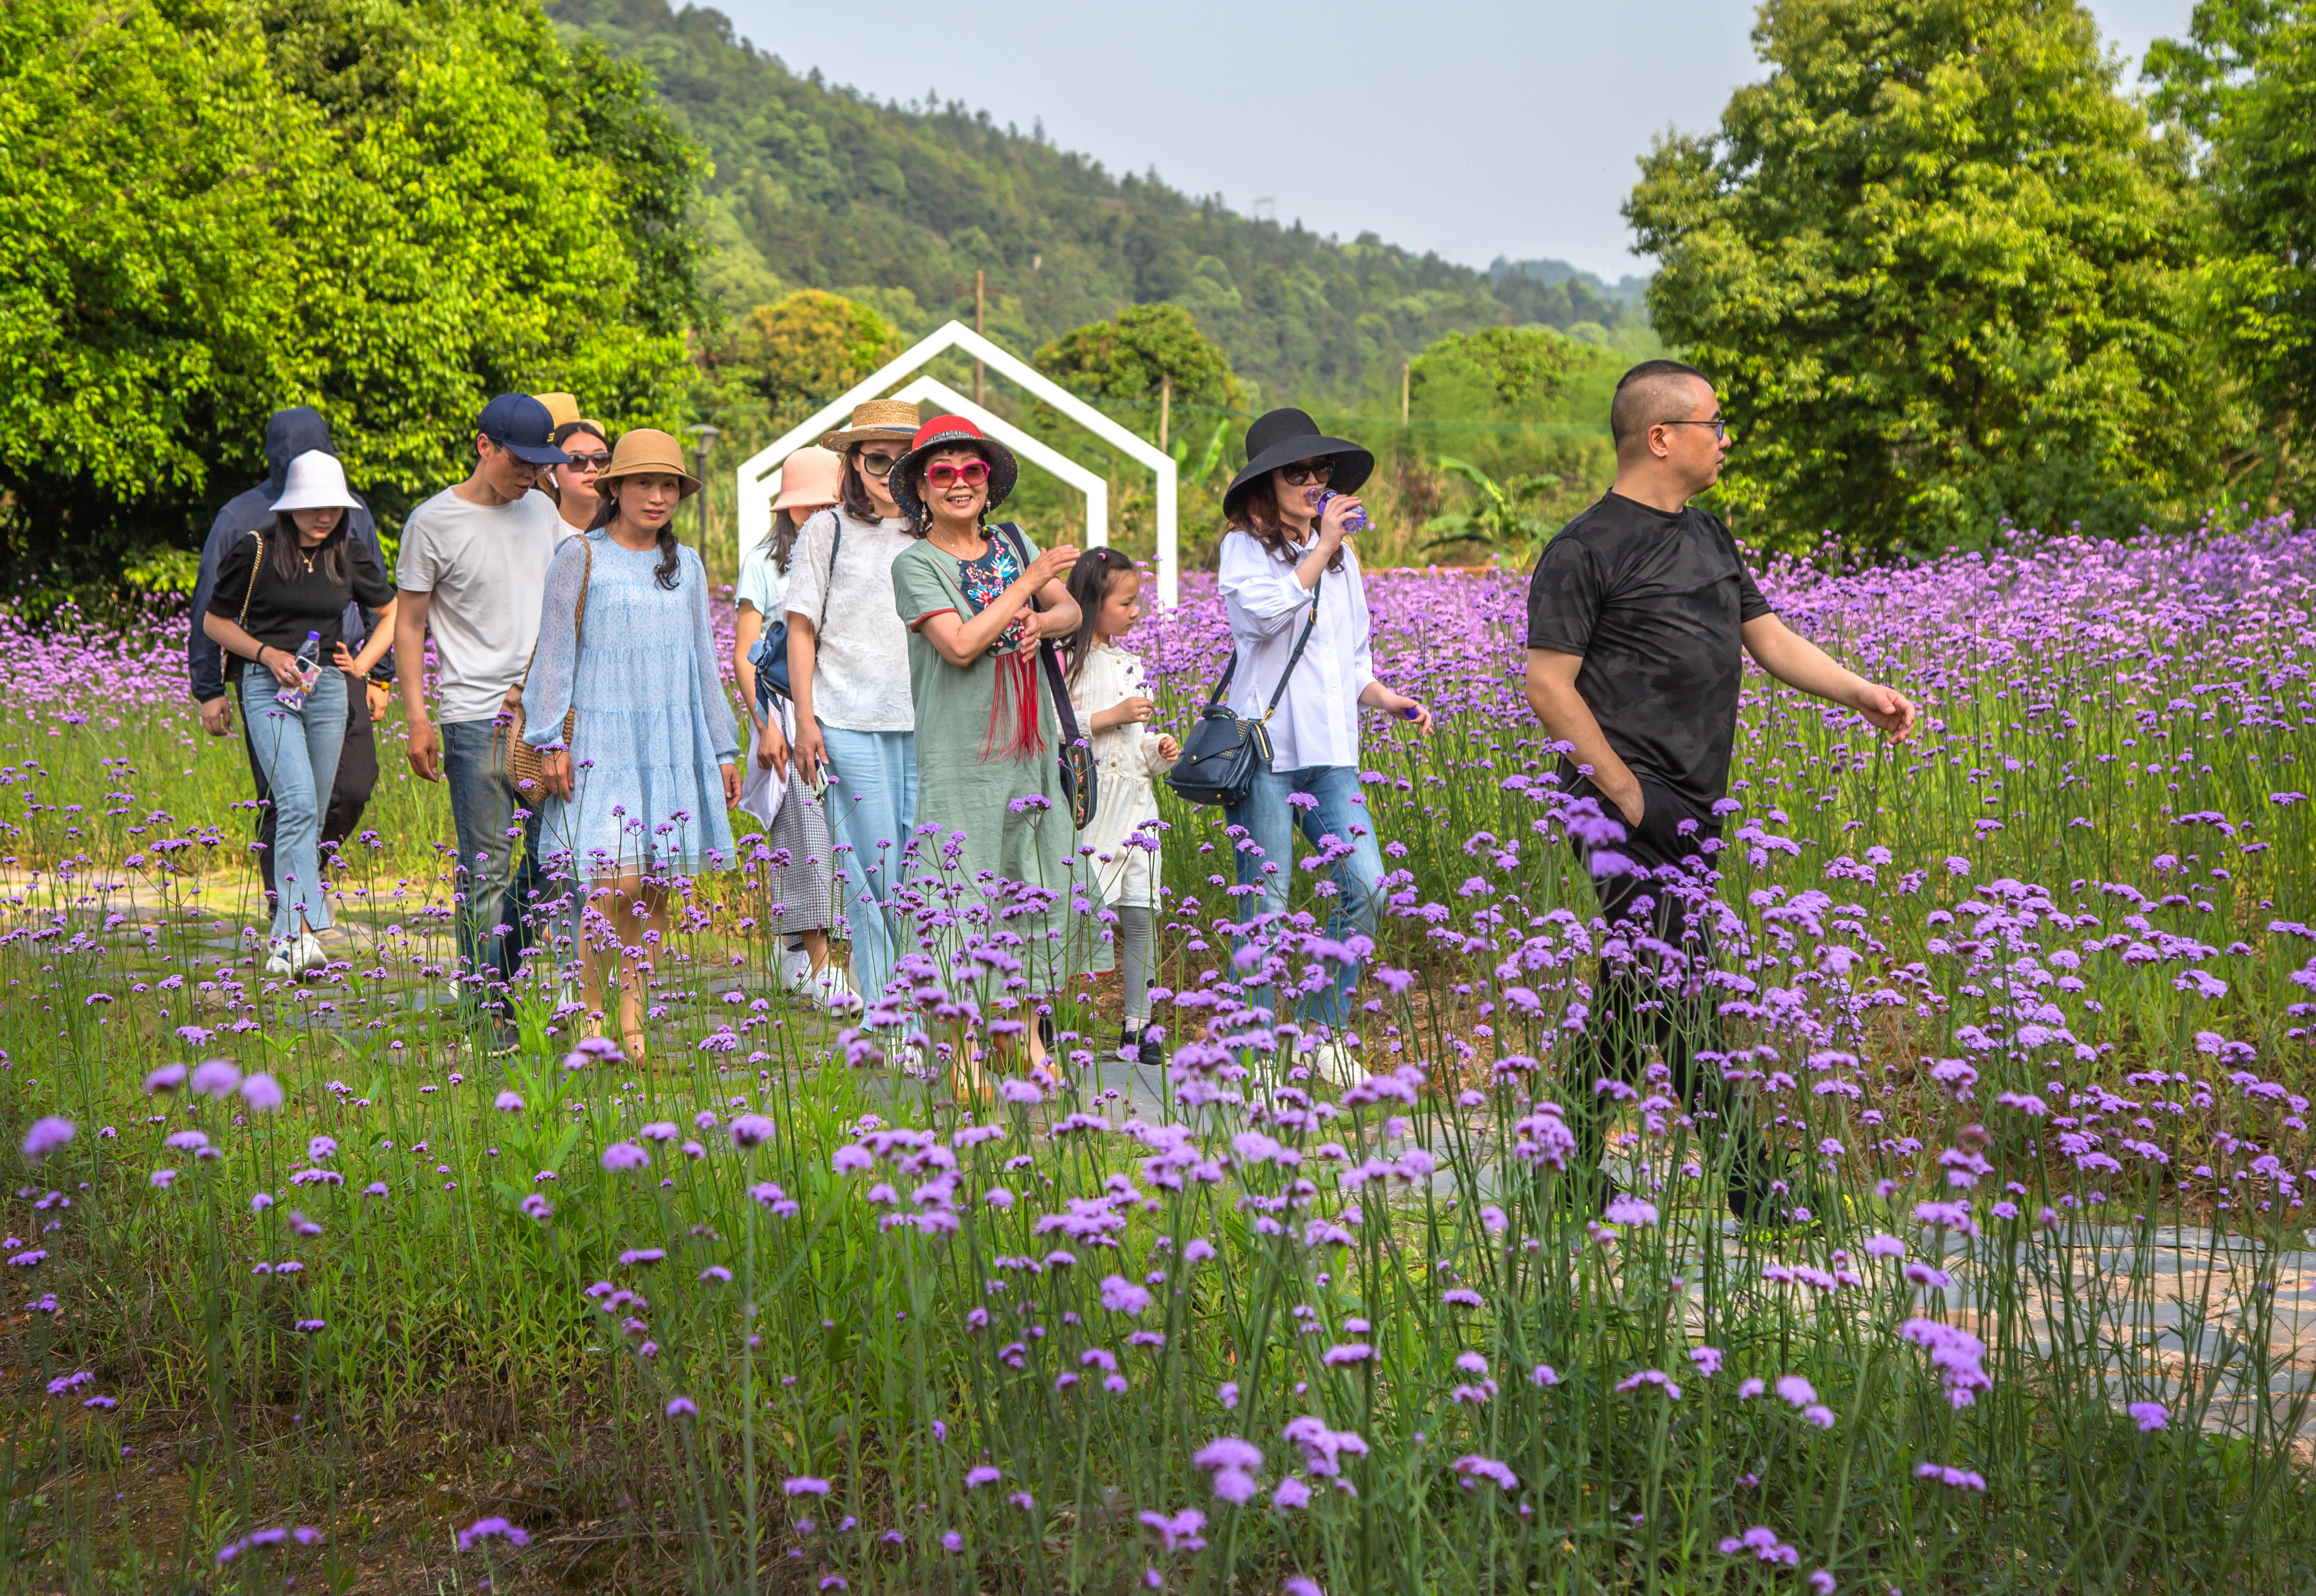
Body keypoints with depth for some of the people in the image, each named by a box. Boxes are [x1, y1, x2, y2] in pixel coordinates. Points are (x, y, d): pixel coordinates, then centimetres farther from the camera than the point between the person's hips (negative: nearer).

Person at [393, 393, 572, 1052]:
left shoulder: (542, 511, 12)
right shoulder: (434, 523, -3)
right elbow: (410, 625, 1)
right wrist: (416, 717, -6)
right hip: (475, 716, -5)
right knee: (486, 867, -4)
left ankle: (512, 980, 21)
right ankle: (486, 1005, 2)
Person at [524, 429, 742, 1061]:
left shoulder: (686, 566, 14)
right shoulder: (582, 557, 1)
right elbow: (554, 652, 1)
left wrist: (724, 749, 18)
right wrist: (550, 741, -5)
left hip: (673, 742, 4)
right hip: (603, 739, -4)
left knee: (656, 890, 2)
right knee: (615, 883, -15)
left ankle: (633, 1017, 9)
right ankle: (590, 1014, -1)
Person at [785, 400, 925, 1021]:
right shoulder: (827, 532, 5)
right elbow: (801, 629, 5)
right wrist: (805, 719, -2)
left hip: (926, 720, 3)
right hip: (851, 720, -3)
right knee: (872, 865, -5)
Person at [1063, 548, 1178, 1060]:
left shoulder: (1129, 665, 16)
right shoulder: (1066, 661, -8)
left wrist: (1159, 749, 6)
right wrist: (1112, 716, -17)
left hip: (1133, 803, 7)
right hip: (1084, 802, -7)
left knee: (1141, 918, 5)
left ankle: (1137, 1027, 10)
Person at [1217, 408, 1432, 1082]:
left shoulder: (1342, 556, 18)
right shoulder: (1245, 547, 1)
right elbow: (1265, 611, -20)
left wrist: (1384, 697, 6)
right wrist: (1322, 548, -14)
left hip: (1331, 751, 5)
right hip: (1263, 748, -5)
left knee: (1366, 885, -8)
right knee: (1266, 906, -3)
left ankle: (1325, 1032, 7)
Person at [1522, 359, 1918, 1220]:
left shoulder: (1709, 537, 19)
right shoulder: (1586, 551, -7)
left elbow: (1771, 639, 20)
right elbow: (1548, 685, -10)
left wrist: (1863, 694, 3)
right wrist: (1630, 793, -15)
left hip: (1688, 808, 9)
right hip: (1626, 803, -9)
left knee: (1637, 990, 9)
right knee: (1677, 990, -10)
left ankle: (1573, 1168, 15)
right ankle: (1749, 1182, -7)